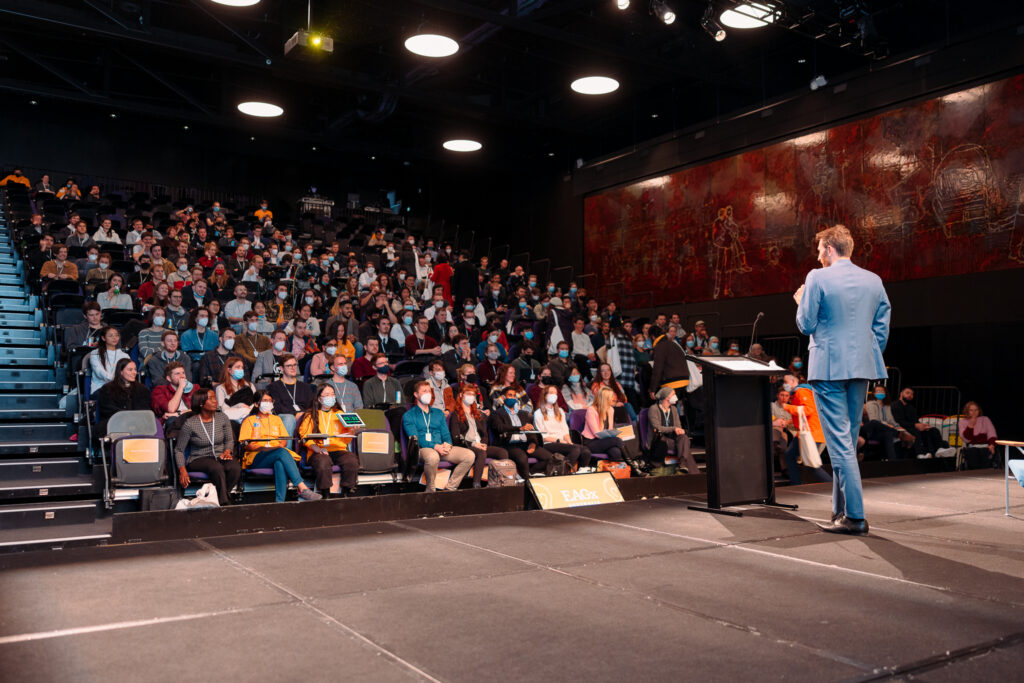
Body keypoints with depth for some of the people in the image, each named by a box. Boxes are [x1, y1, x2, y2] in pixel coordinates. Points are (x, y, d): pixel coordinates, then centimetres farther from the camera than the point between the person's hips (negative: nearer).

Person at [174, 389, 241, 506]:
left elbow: (229, 440, 18)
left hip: (220, 456, 3)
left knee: (235, 467, -32)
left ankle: (219, 498, -21)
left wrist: (227, 451, -5)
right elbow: (179, 450, 1)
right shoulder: (190, 424, -6)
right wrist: (182, 469, -14)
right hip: (198, 459, -3)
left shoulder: (222, 418, 6)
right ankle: (224, 502, -33)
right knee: (217, 468, -38)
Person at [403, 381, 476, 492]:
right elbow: (415, 438, -5)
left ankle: (450, 488, -11)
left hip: (442, 447, 5)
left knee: (470, 455, -18)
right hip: (423, 449, -5)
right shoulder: (408, 416, 8)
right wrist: (435, 446, -19)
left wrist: (447, 444, -8)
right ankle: (430, 490, -18)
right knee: (432, 457, -42)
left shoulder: (438, 413, 25)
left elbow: (446, 434, 18)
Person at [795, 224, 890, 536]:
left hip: (829, 367, -6)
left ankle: (855, 516, -6)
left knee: (839, 440, -4)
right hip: (862, 368, 6)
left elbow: (806, 325, -7)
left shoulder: (817, 278, -9)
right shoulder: (874, 281, 8)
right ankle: (841, 509, 22)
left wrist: (801, 302, 11)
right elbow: (882, 328, 9)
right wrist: (868, 358, 19)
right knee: (848, 440, 14)